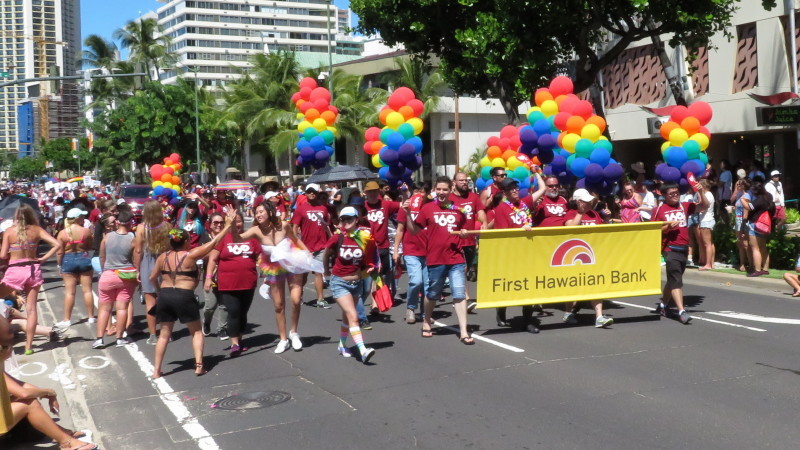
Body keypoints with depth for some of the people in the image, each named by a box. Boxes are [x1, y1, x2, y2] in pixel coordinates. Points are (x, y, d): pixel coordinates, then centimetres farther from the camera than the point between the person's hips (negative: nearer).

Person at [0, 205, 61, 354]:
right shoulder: (37, 230, -1)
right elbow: (57, 244, -9)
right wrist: (43, 259, -2)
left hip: (14, 271, -2)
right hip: (33, 270, 2)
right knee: (31, 308, 6)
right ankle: (28, 346, 8)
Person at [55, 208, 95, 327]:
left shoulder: (62, 233, -6)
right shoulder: (86, 231, -7)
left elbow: (59, 252, -5)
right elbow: (90, 246, 3)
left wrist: (60, 265, 4)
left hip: (68, 260, 0)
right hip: (84, 259, 0)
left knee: (69, 292, 4)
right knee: (87, 290, 8)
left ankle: (67, 319, 7)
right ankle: (91, 317, 14)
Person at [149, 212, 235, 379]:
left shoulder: (163, 257, 5)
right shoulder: (191, 255, -7)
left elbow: (152, 278, 13)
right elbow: (213, 243, -6)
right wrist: (228, 225, 0)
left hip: (165, 296, 4)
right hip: (184, 297, -4)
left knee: (164, 334, 15)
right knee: (196, 332, 14)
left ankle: (156, 370, 13)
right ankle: (199, 366, 5)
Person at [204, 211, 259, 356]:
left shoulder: (250, 237, 5)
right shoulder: (222, 237, -3)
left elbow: (259, 256, 13)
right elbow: (212, 259, -3)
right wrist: (208, 277, -11)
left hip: (248, 283, 3)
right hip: (228, 283, -3)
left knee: (242, 312, 12)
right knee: (233, 312, -8)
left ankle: (239, 339, 25)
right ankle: (234, 343, -4)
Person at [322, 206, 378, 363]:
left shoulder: (365, 237, -7)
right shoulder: (338, 238, -13)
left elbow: (370, 260, 11)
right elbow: (326, 255, 5)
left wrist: (369, 268, -3)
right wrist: (327, 270, 15)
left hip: (357, 282, 4)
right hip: (339, 282, -4)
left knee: (347, 316, 18)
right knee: (353, 316, -16)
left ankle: (342, 345, 38)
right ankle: (363, 351, -24)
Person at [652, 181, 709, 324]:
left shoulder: (684, 206, 9)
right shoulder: (659, 210, -2)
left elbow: (705, 205, 5)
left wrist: (701, 192, -10)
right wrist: (668, 227, -15)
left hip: (684, 248, 5)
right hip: (670, 249, -5)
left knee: (673, 279, 16)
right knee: (676, 280, -12)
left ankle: (663, 305, 33)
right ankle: (681, 312, -17)